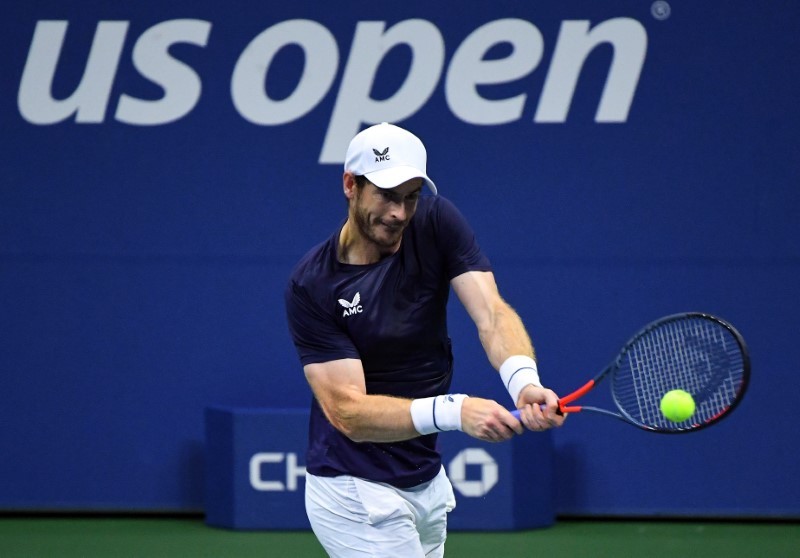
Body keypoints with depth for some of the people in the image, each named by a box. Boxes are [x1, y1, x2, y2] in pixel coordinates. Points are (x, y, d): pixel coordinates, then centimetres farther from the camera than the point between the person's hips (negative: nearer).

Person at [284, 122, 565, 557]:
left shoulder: (437, 225, -6)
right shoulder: (312, 285, -18)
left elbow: (491, 313, -20)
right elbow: (348, 412, -24)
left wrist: (524, 382, -42)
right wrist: (454, 411, -39)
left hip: (427, 483, 6)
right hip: (356, 492, -6)